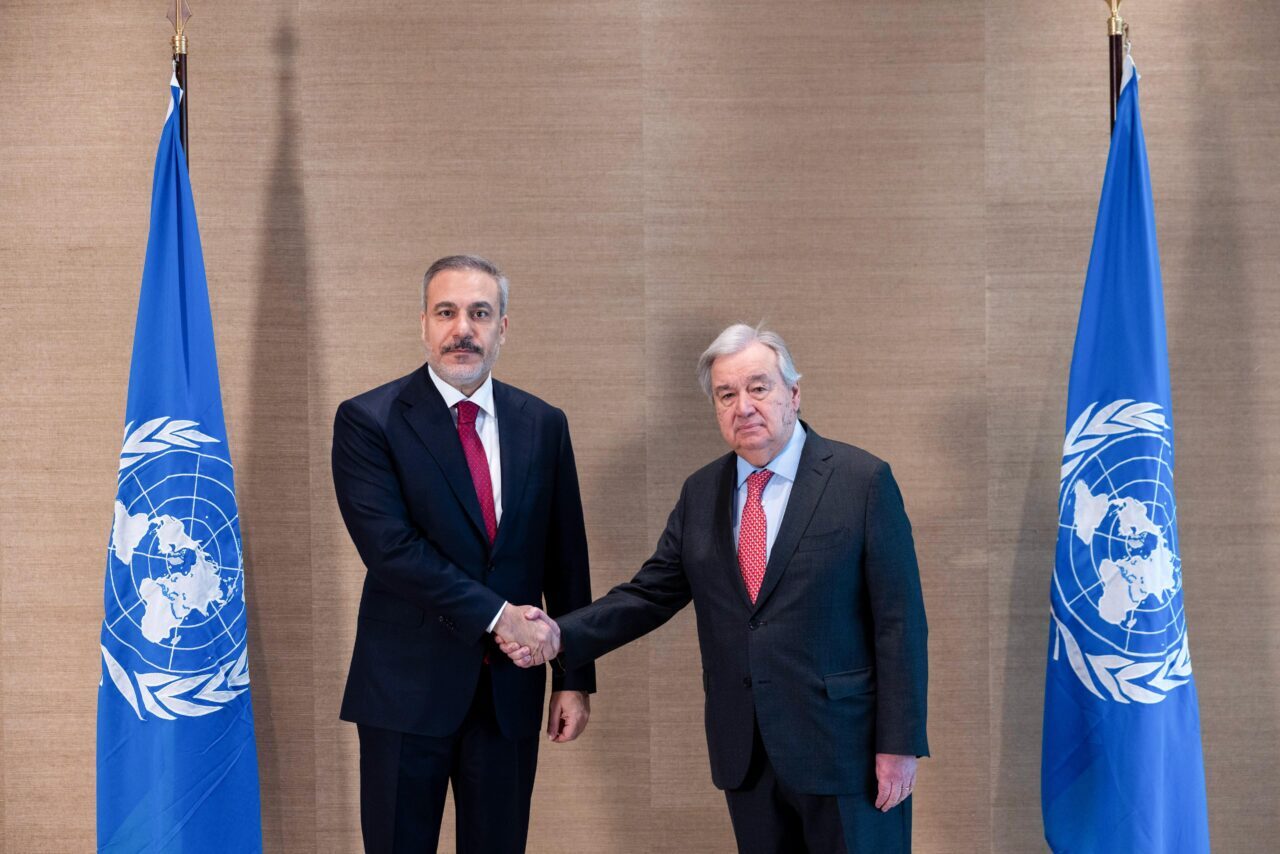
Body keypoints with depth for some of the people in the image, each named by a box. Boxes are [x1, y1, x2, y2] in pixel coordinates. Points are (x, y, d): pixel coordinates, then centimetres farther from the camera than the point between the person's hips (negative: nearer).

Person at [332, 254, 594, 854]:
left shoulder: (543, 425, 6)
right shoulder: (368, 421, -5)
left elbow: (566, 561, 8)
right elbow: (389, 546, -16)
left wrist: (575, 678, 6)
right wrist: (497, 614, -17)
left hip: (510, 690, 3)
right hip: (409, 688, -3)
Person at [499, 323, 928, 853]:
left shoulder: (864, 481, -7)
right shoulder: (701, 493, 8)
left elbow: (899, 620, -8)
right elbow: (651, 593, 8)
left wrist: (900, 744, -11)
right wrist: (560, 635, -8)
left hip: (843, 745, -4)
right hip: (746, 753, 4)